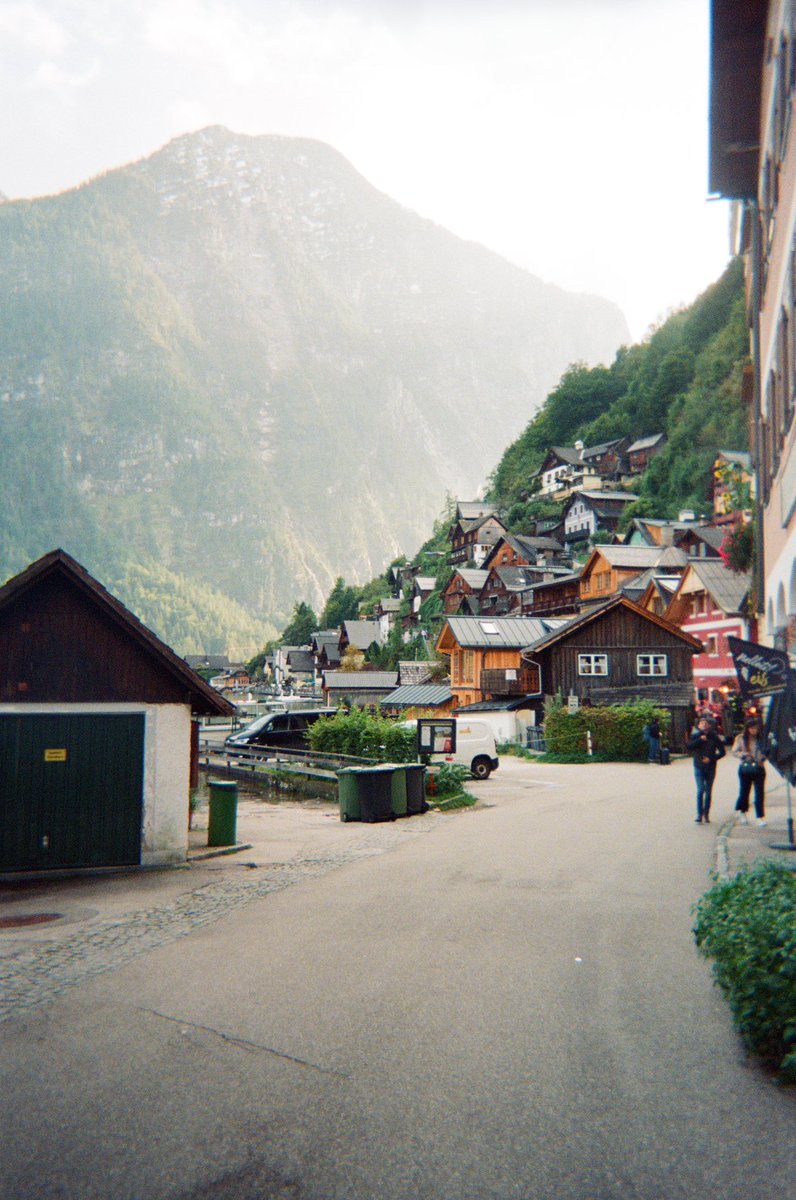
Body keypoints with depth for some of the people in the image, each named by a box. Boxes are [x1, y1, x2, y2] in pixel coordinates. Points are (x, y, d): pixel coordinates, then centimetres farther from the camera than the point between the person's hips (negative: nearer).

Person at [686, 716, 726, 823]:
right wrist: (700, 740, -19)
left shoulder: (714, 737, 1)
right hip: (699, 767, -1)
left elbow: (722, 752, 3)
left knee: (708, 791, 7)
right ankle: (699, 814, -6)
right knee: (700, 790, -10)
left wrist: (712, 759, -10)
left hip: (710, 767, 1)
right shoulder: (695, 736, 1)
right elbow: (688, 747, -13)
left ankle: (706, 814, 17)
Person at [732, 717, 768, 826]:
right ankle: (742, 812, 34)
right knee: (744, 791, 12)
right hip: (745, 768, 0)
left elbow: (766, 751, 8)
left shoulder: (761, 739, 0)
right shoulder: (740, 738, -3)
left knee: (760, 793, -3)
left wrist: (762, 758, -10)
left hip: (759, 768, 0)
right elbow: (735, 751, 1)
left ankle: (760, 817, 3)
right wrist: (744, 755, -15)